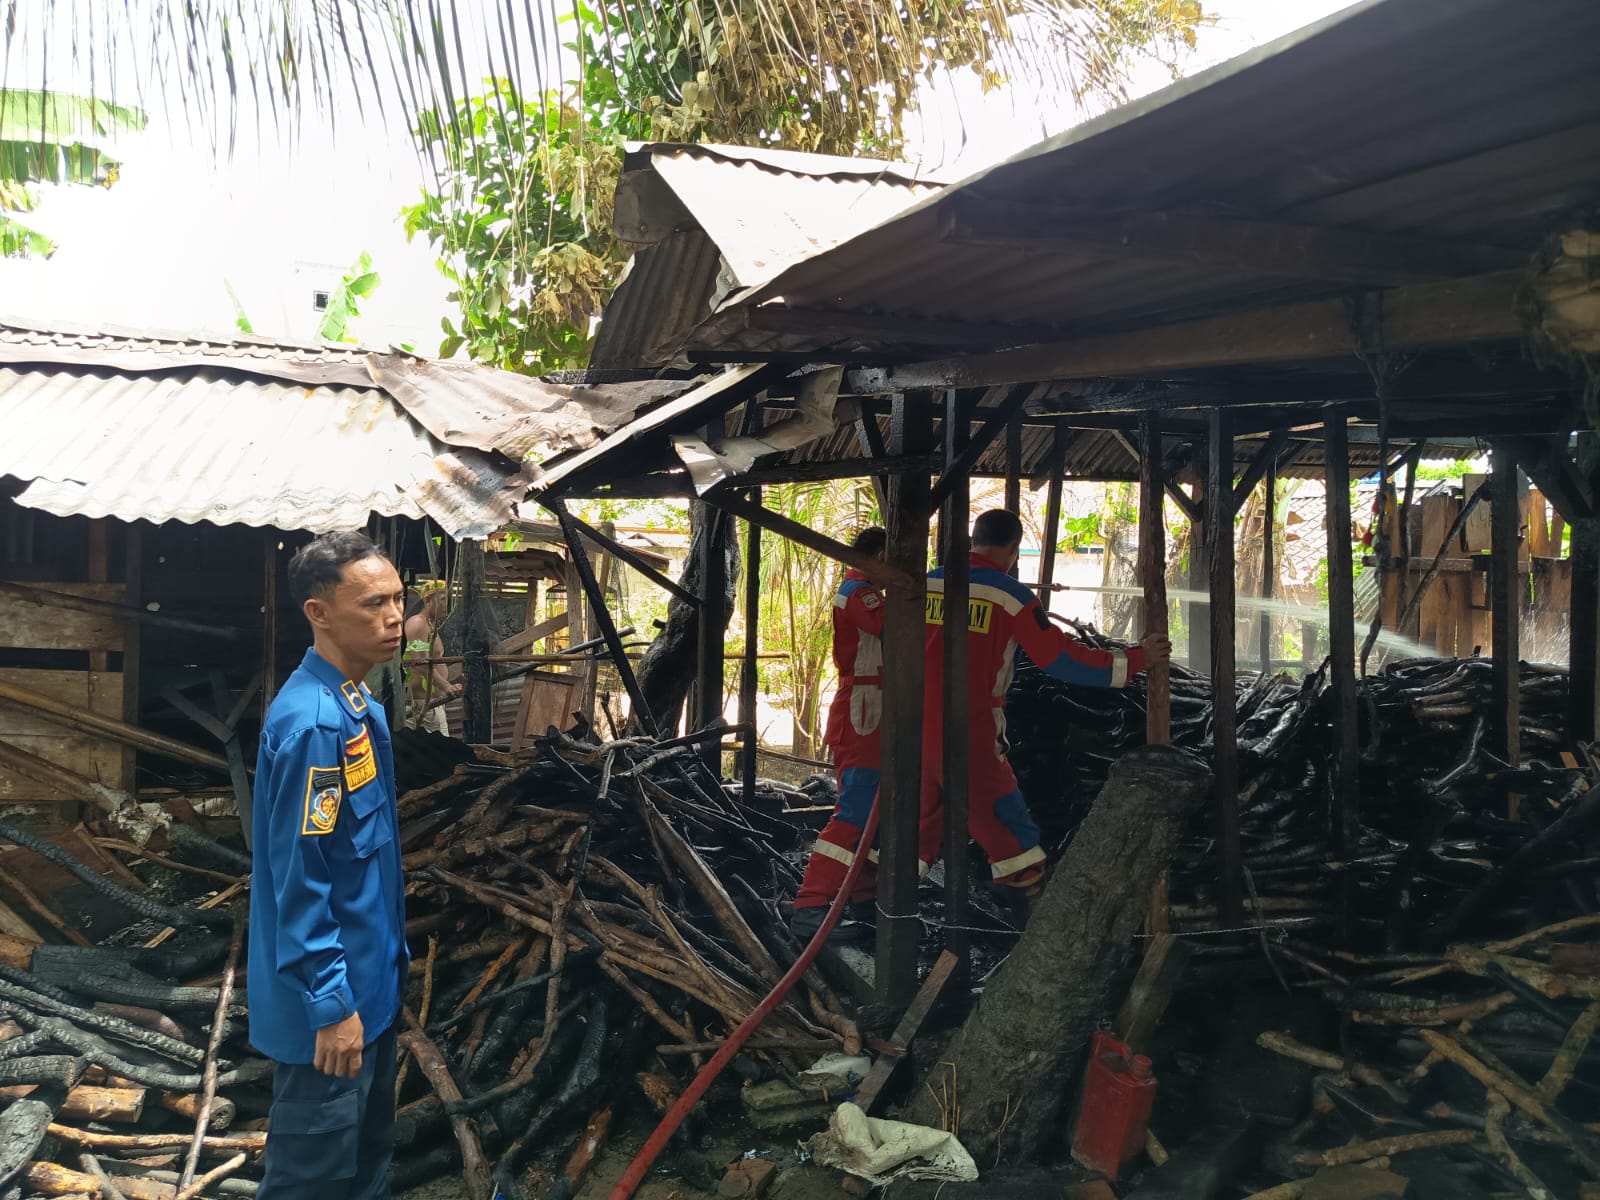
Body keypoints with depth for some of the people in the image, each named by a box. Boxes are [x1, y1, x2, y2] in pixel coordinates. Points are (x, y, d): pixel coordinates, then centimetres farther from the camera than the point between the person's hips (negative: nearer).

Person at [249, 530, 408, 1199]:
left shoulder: (362, 711, 5)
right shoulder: (311, 723, -25)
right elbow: (299, 878, -24)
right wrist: (331, 1004, -21)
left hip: (372, 979, 9)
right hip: (332, 998, -9)